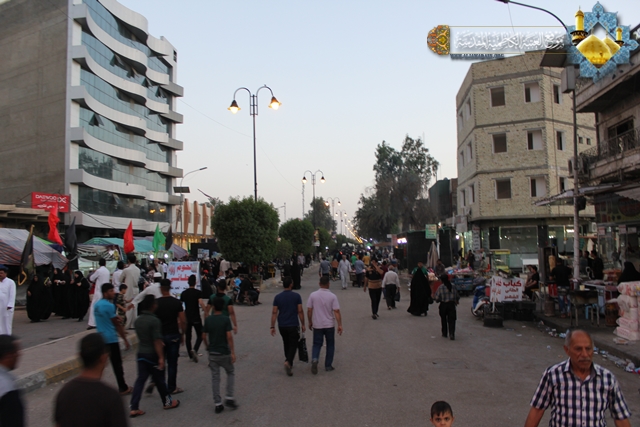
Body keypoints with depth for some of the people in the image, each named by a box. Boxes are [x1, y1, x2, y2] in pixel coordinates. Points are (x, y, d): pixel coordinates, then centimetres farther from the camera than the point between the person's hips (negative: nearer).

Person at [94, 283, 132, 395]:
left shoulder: (97, 304, 9)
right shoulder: (109, 305, -16)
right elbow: (117, 324, -12)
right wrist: (125, 339, -5)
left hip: (100, 338, 8)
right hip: (111, 339, -8)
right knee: (117, 364, 1)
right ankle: (123, 388, 8)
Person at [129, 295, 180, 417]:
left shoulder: (138, 320, 4)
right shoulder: (154, 320, -20)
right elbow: (157, 341, -22)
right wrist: (161, 357, -19)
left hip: (141, 353, 6)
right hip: (153, 354, -6)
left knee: (140, 380, 8)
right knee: (159, 379, 10)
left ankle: (134, 408, 4)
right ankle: (167, 402, 28)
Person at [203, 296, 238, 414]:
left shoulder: (208, 320, -2)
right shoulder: (226, 319, -11)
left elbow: (204, 336, 3)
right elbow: (229, 336, -15)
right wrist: (233, 352, -11)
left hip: (212, 353, 3)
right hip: (224, 353, -3)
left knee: (215, 378, 9)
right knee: (231, 373, 17)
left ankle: (218, 404, 11)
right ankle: (229, 398, 8)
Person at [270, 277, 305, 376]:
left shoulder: (277, 297, -1)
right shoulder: (296, 296, -7)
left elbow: (274, 312, -4)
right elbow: (300, 311, -7)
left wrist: (272, 326, 0)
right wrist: (302, 324, 3)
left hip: (282, 326, 3)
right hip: (293, 325, -3)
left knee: (286, 344, 21)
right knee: (293, 345, 2)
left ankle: (288, 362, 30)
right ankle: (288, 362, -20)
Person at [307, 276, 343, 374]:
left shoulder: (313, 295, -6)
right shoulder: (332, 296, -10)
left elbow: (309, 310, -3)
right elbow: (336, 311, -13)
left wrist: (310, 322, 10)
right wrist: (340, 325, -9)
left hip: (317, 325, 1)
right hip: (329, 325, -1)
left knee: (317, 344, 12)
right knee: (330, 345, 14)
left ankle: (314, 359, -14)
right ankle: (328, 366, 18)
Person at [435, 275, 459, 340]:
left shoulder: (440, 287, -10)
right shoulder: (453, 287, 0)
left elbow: (437, 298, -10)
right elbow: (457, 296, 8)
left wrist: (437, 300, 12)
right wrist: (456, 301, 27)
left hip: (443, 305, -2)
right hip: (451, 305, 2)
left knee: (443, 319, 15)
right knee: (451, 320, 1)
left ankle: (444, 333, 25)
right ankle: (452, 334, -10)